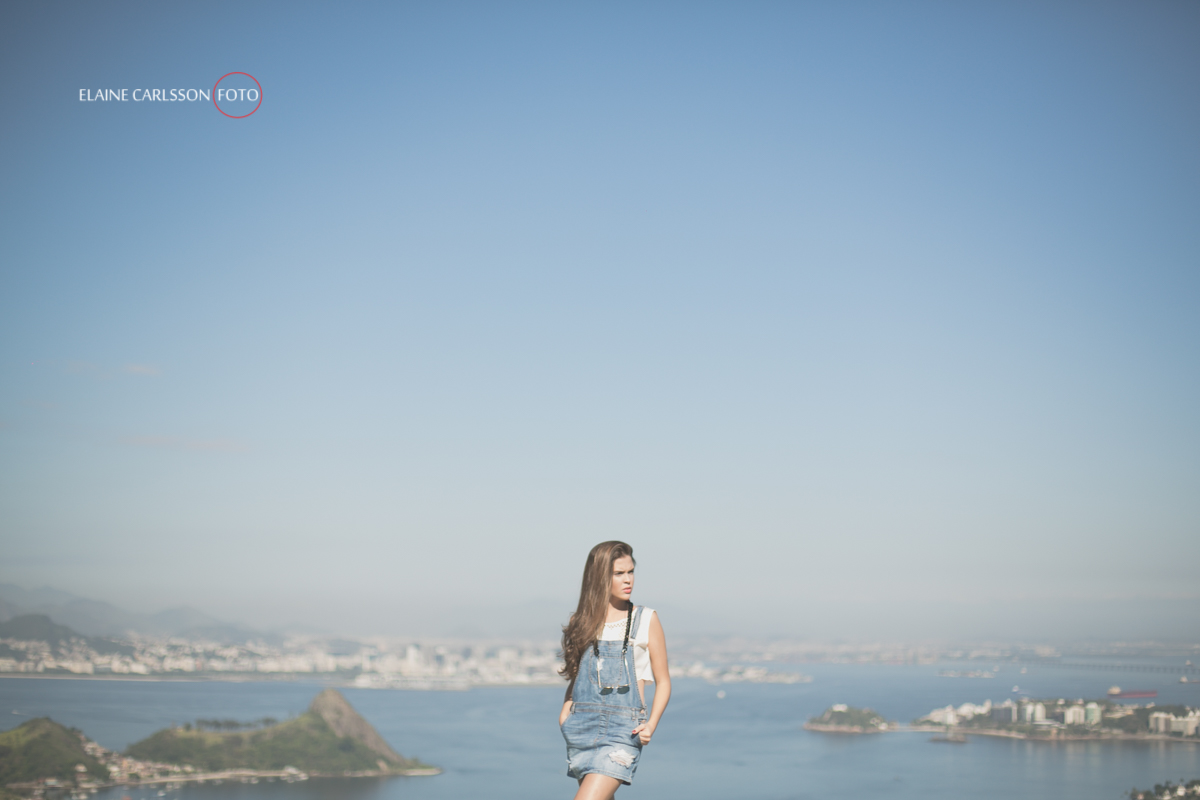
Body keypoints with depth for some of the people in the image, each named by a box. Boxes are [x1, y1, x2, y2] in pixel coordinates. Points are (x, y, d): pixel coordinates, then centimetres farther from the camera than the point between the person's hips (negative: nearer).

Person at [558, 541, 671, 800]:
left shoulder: (646, 620, 3)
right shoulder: (582, 622, 11)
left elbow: (663, 681, 5)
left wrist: (651, 724, -10)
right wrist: (565, 710, 0)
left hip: (623, 729, -4)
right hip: (582, 727, 4)